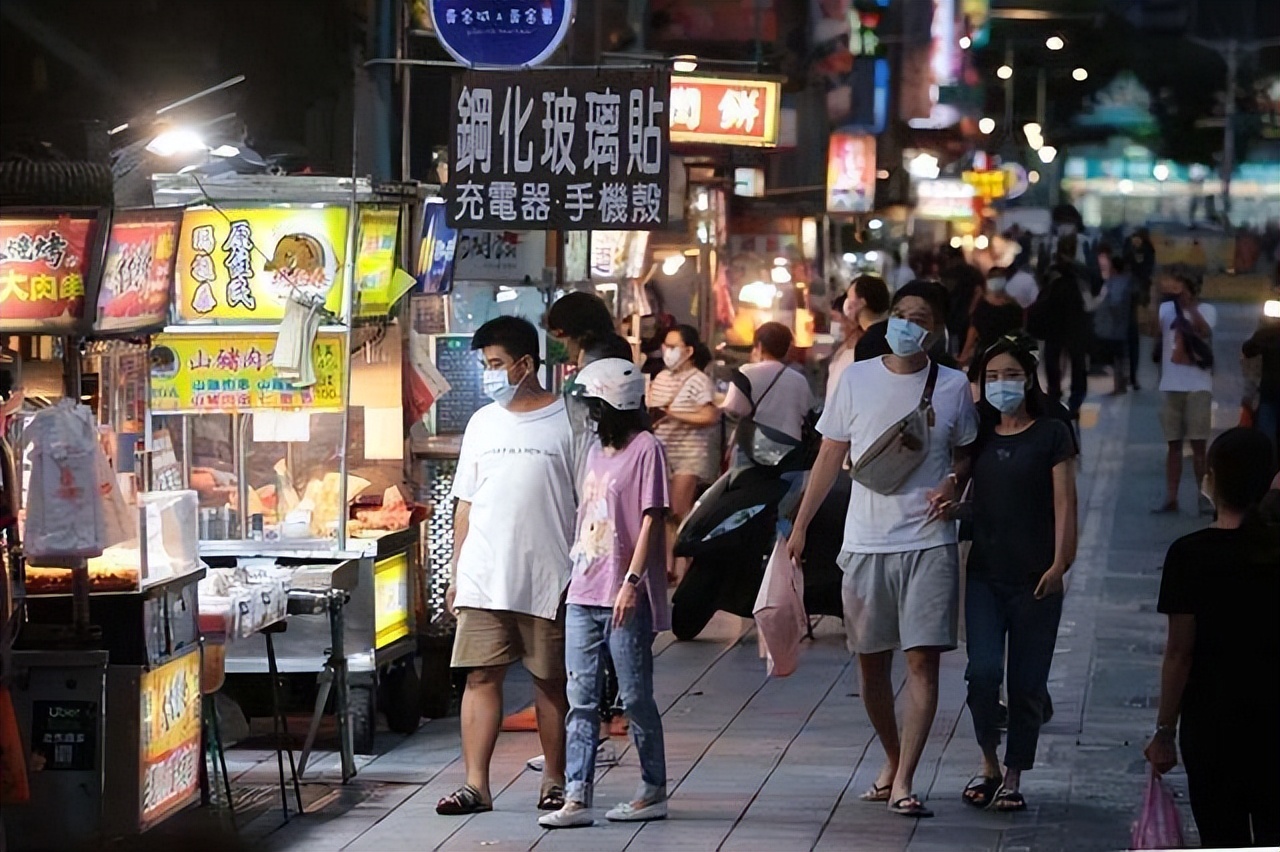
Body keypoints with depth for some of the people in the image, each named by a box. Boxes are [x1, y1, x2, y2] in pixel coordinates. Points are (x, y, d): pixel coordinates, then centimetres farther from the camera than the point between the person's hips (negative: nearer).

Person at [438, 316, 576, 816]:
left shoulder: (565, 422, -1)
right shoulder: (482, 423, 13)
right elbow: (466, 503, 15)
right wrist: (456, 573, 11)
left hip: (548, 581, -3)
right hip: (483, 580, 3)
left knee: (552, 681, 6)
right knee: (481, 676, -2)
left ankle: (556, 781, 16)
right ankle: (475, 785, -3)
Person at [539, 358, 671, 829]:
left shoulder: (645, 449, -7)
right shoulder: (597, 449, 17)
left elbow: (651, 520, -12)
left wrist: (632, 581, -18)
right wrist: (576, 570, 17)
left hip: (626, 599, -8)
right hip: (583, 595, 8)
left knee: (635, 697, 1)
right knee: (581, 699, 2)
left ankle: (654, 791, 13)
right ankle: (576, 799, 0)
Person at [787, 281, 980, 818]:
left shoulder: (952, 386, 2)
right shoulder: (857, 379, 3)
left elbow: (966, 454, 15)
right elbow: (831, 456, 9)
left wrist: (954, 483, -8)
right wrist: (800, 526, 7)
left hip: (928, 542, -2)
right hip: (865, 541, 2)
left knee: (923, 658, -10)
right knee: (872, 661, 8)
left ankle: (903, 782, -10)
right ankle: (892, 759, 28)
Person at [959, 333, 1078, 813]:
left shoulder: (1051, 434, -1)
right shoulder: (979, 435, 10)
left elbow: (1064, 503, -5)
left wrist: (1059, 563, -13)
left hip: (1035, 577, -2)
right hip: (985, 572, 2)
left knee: (1027, 683, 2)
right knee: (983, 671, -12)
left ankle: (1013, 777, 14)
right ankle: (989, 764, 8)